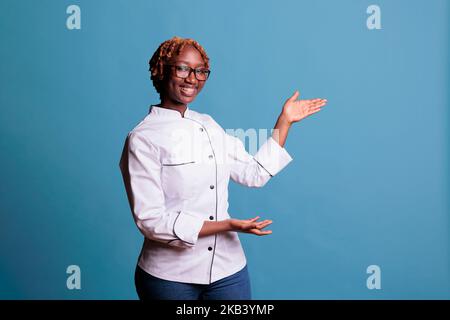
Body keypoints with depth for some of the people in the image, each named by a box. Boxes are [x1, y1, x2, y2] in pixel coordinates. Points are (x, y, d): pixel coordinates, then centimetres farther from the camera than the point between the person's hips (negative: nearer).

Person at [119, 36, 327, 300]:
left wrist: (285, 121, 9)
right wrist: (227, 225, -21)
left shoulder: (209, 126, 7)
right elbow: (151, 220, -17)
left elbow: (256, 174, 10)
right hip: (170, 277, -5)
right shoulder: (143, 139, -12)